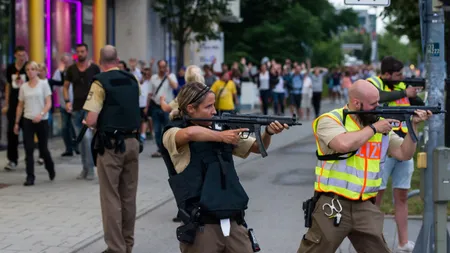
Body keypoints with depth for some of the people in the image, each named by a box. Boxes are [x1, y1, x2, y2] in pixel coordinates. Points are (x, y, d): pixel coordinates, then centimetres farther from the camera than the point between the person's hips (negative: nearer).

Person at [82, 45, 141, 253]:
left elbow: (91, 120, -15)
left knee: (111, 197, 0)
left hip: (110, 144, -5)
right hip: (132, 141, 6)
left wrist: (86, 122, 5)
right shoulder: (133, 80, 8)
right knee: (129, 196, 13)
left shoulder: (100, 82, -11)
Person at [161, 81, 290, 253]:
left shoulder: (219, 129, 13)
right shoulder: (172, 134, -6)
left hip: (234, 223, 5)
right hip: (201, 228, -5)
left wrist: (268, 133, -3)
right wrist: (221, 137, -14)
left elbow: (258, 147, 18)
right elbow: (190, 133, -30)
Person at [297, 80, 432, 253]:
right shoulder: (331, 120, -7)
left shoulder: (380, 124, 10)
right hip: (332, 205, -5)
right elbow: (344, 144, -27)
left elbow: (404, 154, 10)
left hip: (365, 207, 5)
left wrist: (413, 125, -4)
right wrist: (373, 128, -13)